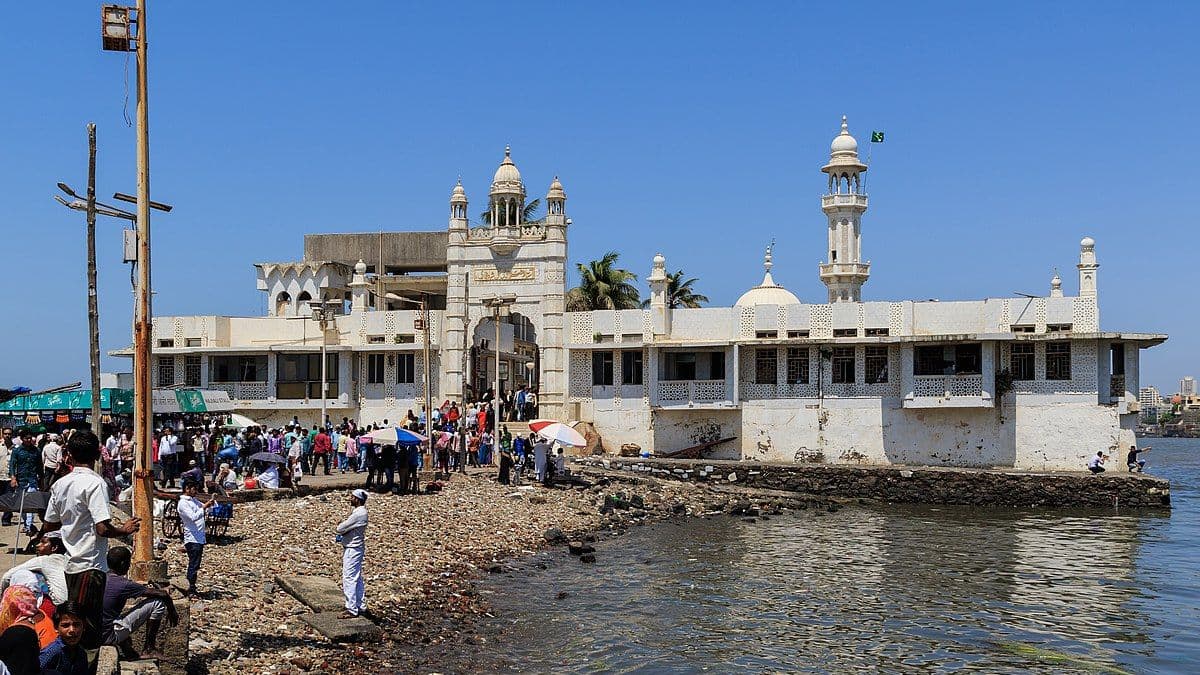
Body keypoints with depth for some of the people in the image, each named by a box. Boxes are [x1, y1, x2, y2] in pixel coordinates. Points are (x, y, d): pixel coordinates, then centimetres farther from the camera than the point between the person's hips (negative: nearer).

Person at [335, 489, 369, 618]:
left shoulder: (359, 514, -23)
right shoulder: (358, 511, 11)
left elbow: (340, 529, -22)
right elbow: (348, 526, 16)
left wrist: (338, 528, 1)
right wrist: (341, 528, -5)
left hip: (353, 550, -11)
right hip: (355, 548, 11)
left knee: (349, 579, -7)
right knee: (357, 579, 16)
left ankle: (352, 610, -4)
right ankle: (361, 606, 24)